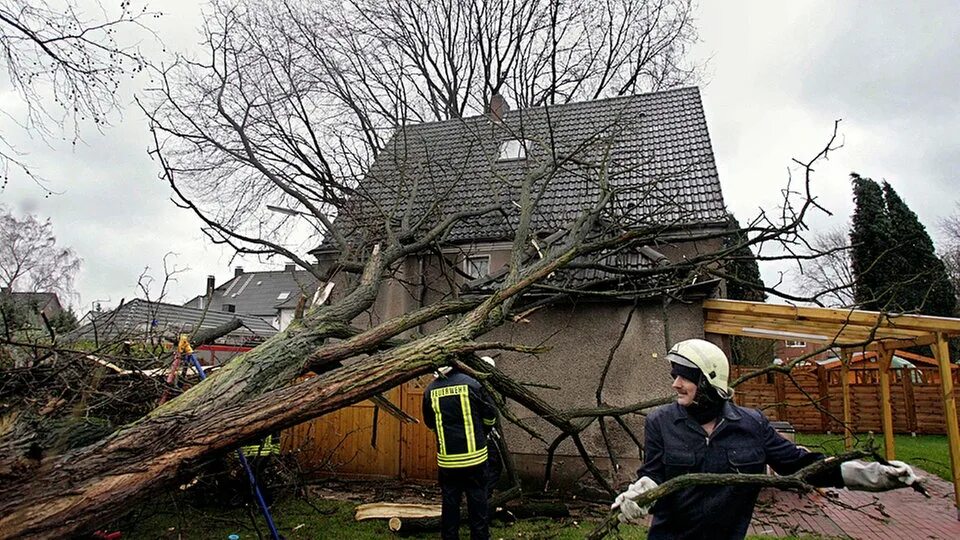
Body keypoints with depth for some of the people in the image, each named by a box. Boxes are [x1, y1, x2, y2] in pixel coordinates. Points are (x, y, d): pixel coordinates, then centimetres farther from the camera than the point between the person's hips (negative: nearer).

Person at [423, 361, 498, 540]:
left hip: (446, 459, 2)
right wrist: (481, 434, 19)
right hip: (474, 455, -2)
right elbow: (490, 414, 0)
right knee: (477, 501, 11)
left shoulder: (431, 390, -3)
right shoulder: (470, 383, -11)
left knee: (449, 502, 13)